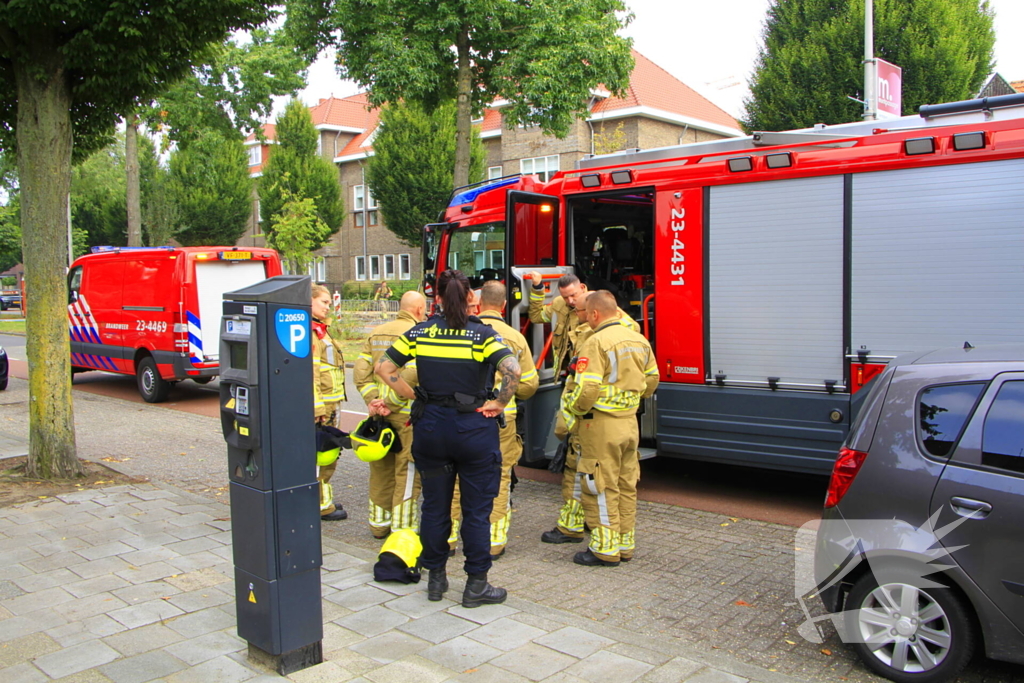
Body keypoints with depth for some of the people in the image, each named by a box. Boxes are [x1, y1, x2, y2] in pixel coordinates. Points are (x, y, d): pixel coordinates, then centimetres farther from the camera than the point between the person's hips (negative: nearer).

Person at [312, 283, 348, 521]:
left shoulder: (320, 329, 20)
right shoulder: (309, 331, -13)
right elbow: (309, 372, -20)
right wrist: (318, 407, -22)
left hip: (329, 404, 10)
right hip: (319, 405, -10)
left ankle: (324, 499, 25)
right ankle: (322, 505, 3)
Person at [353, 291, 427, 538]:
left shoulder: (376, 334, 11)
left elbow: (360, 371, 3)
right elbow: (411, 375, -22)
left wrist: (373, 400, -3)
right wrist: (389, 402, -15)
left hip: (379, 413, 7)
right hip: (408, 415, -7)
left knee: (380, 469, 16)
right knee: (407, 471, 2)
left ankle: (378, 524, 27)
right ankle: (403, 529, 7)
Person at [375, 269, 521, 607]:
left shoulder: (420, 332, -1)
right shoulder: (482, 335, -10)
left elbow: (384, 367, -1)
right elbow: (513, 370, -24)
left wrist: (410, 394, 5)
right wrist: (499, 403, -11)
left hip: (430, 427, 3)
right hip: (473, 427, -3)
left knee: (434, 506, 15)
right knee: (476, 510, 7)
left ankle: (435, 579, 27)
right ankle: (476, 585, 14)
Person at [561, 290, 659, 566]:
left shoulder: (596, 343, -17)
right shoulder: (639, 341, 8)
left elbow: (587, 390, -23)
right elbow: (651, 380, 16)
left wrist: (572, 410, -5)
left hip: (601, 424, -8)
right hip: (630, 422, 8)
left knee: (601, 488, 2)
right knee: (626, 486, 15)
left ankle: (605, 550, 8)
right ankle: (625, 545, 24)